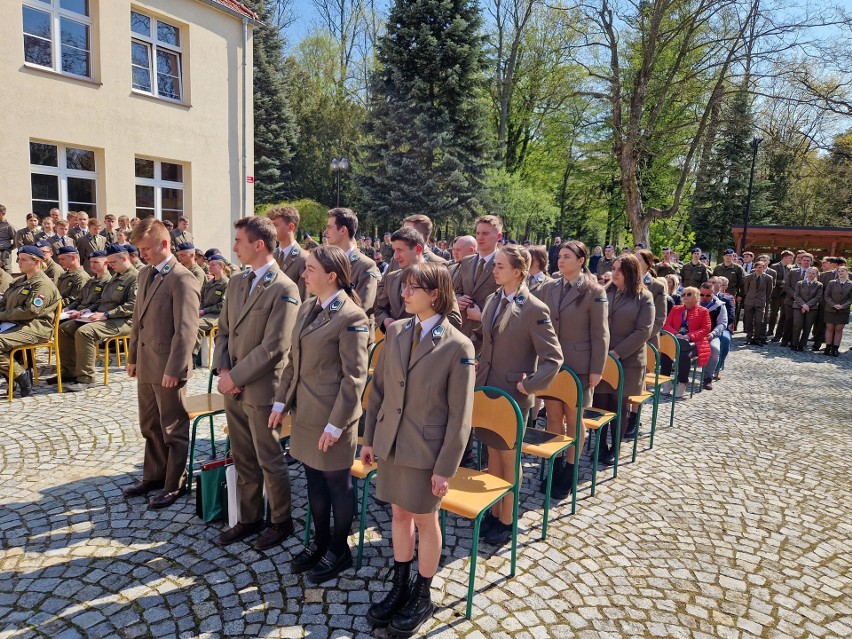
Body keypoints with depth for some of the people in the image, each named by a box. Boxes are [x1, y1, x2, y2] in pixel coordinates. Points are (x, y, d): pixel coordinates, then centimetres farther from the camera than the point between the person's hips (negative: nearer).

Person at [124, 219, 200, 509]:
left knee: (174, 429, 6)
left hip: (167, 368, -8)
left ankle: (174, 484, 20)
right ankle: (154, 476, 37)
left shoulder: (182, 279, -16)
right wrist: (132, 356, 16)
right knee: (150, 427, 20)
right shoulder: (145, 274, 11)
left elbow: (186, 330, -20)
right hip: (145, 366, 9)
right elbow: (138, 319, 18)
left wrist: (174, 370, -21)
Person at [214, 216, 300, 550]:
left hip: (261, 390, -7)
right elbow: (224, 331, 13)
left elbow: (274, 348, -19)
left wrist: (235, 376, -15)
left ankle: (281, 522, 26)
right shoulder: (236, 283, 9)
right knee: (243, 459, 18)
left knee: (269, 460, 7)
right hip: (233, 388, 7)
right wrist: (223, 369, -3)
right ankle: (249, 519, 34)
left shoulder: (284, 289, -16)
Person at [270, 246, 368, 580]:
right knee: (314, 481, 20)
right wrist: (281, 401, 10)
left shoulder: (351, 317, -17)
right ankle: (320, 541, 38)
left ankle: (339, 550, 29)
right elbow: (293, 360, 14)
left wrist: (335, 424, -18)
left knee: (337, 485, 10)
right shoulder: (307, 308, 8)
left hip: (331, 417, -8)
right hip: (305, 413, 8)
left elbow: (354, 377, -18)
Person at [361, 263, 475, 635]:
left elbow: (460, 416, -13)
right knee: (400, 514, 19)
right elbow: (378, 389, 7)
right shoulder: (396, 331, -1)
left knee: (425, 521, 13)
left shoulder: (458, 346, -16)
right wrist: (369, 438, 8)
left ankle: (423, 596, 34)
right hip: (391, 444, 5)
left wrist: (445, 468, -13)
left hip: (426, 450, -4)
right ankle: (399, 586, 39)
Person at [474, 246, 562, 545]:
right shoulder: (492, 300, 3)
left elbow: (554, 357, -15)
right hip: (486, 389, 6)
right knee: (492, 452, 17)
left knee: (508, 456, 9)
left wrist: (530, 385, -17)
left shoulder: (534, 309, -17)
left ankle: (506, 520, 26)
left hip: (512, 395, -6)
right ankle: (494, 511, 32)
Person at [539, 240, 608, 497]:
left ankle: (569, 475, 20)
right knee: (553, 416, 8)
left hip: (578, 365, -4)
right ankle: (555, 468, 23)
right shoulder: (548, 288, 5)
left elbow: (600, 335, -6)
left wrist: (597, 370, -8)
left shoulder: (594, 292, -7)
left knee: (573, 419, 7)